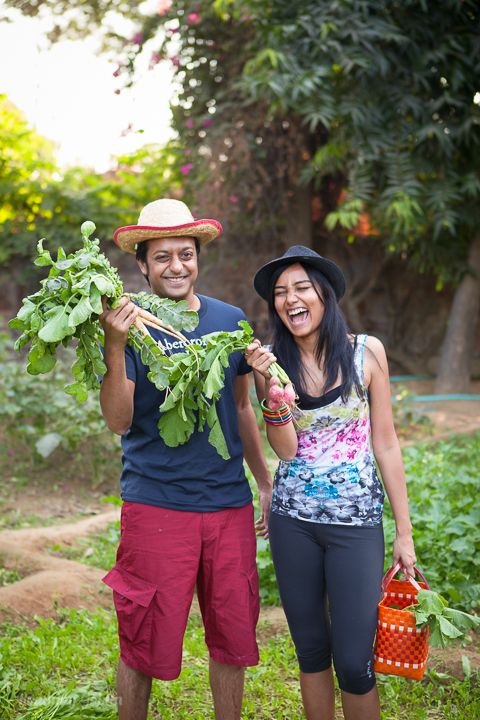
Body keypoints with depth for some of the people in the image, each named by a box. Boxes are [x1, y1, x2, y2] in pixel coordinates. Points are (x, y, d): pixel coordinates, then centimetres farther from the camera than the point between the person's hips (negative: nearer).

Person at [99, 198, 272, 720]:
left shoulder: (230, 320, 7)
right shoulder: (130, 325, -3)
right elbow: (119, 421, -11)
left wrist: (265, 483, 17)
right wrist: (114, 348, -25)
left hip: (229, 502, 4)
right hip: (156, 503, -3)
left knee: (233, 636, 11)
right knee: (145, 643, 4)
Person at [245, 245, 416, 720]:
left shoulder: (366, 352, -4)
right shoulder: (273, 361, 1)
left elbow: (385, 443, 0)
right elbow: (286, 449, -6)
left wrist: (404, 532, 0)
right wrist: (270, 386, -20)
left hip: (357, 521, -2)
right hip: (293, 520, 2)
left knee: (353, 662, -1)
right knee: (310, 649, 13)